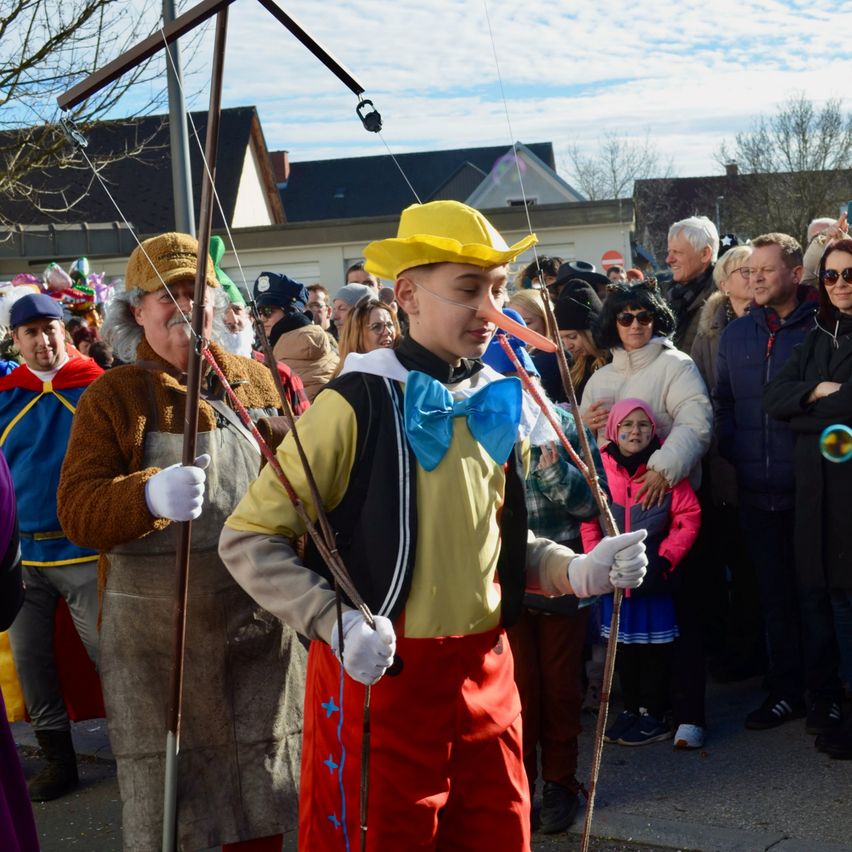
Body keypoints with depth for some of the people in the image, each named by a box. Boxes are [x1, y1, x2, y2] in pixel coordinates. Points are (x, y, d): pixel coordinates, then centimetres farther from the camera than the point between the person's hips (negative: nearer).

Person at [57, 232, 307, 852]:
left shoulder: (257, 382, 9)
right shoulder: (113, 396, -1)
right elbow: (76, 509, -11)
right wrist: (149, 496, -30)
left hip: (261, 620, 3)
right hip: (158, 631, -3)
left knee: (264, 802, 11)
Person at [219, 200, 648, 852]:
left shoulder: (502, 403, 7)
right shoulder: (360, 402, -13)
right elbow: (248, 539, -11)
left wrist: (578, 571, 1)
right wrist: (337, 624, -23)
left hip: (486, 671, 6)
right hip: (378, 675, -6)